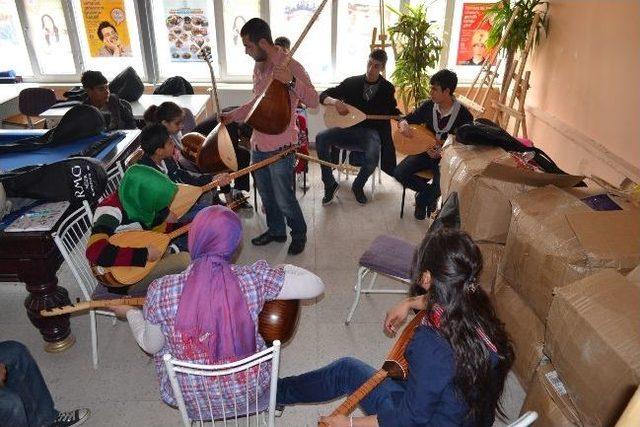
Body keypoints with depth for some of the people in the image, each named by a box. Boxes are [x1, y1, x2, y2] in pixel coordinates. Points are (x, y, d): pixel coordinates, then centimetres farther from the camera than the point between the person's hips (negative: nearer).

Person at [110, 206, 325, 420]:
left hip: (192, 402, 1)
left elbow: (151, 345, -5)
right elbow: (316, 286, -16)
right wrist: (284, 269, 4)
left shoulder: (161, 292, -22)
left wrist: (130, 312, 15)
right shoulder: (254, 279, -24)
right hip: (251, 394, 0)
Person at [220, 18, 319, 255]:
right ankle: (276, 231, 40)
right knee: (266, 195, 20)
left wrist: (291, 81, -38)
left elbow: (313, 101, -24)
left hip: (280, 147, -8)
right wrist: (234, 115, 17)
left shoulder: (291, 66, -16)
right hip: (258, 145, 8)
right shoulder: (258, 67, 9)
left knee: (283, 199, 3)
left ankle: (299, 234, 27)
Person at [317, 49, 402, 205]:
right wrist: (335, 101, -21)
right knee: (321, 138, -27)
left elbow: (393, 110, 21)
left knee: (373, 157, -35)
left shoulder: (387, 89, 5)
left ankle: (358, 186, -1)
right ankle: (330, 184, -12)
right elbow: (323, 96, 4)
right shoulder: (352, 82, 3)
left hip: (371, 132, -1)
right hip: (349, 128, 1)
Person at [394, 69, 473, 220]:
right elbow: (406, 119, 8)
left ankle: (422, 199, 8)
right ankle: (430, 192, 7)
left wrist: (442, 153, -27)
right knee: (399, 173, -16)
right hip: (426, 151, 4)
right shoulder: (428, 106, -4)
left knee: (442, 185, -29)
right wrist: (403, 125, -18)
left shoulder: (464, 115, -16)